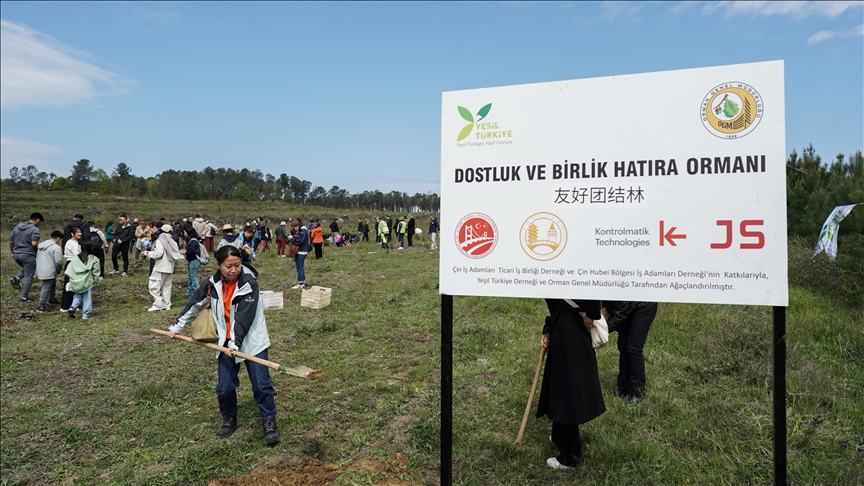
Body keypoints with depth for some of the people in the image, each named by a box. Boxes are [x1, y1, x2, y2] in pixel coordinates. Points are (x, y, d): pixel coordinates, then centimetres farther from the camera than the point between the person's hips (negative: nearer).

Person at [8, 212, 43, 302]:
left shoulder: (17, 227, 10)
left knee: (27, 269, 31)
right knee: (28, 277, 3)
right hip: (28, 255, -7)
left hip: (17, 255, 7)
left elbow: (11, 241, 13)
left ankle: (16, 278, 4)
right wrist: (39, 246, -3)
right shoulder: (34, 229, -13)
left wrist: (11, 252, 22)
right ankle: (24, 297, 7)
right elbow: (34, 243, -24)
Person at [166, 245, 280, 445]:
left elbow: (245, 317, -23)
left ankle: (269, 423, 13)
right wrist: (177, 327, 19)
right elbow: (195, 304, 13)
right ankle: (229, 420, 33)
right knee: (224, 387, 7)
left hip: (252, 341, -4)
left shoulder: (249, 283, -18)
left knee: (261, 384, -4)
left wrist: (235, 344, -28)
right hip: (226, 342, 4)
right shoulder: (212, 283, -2)